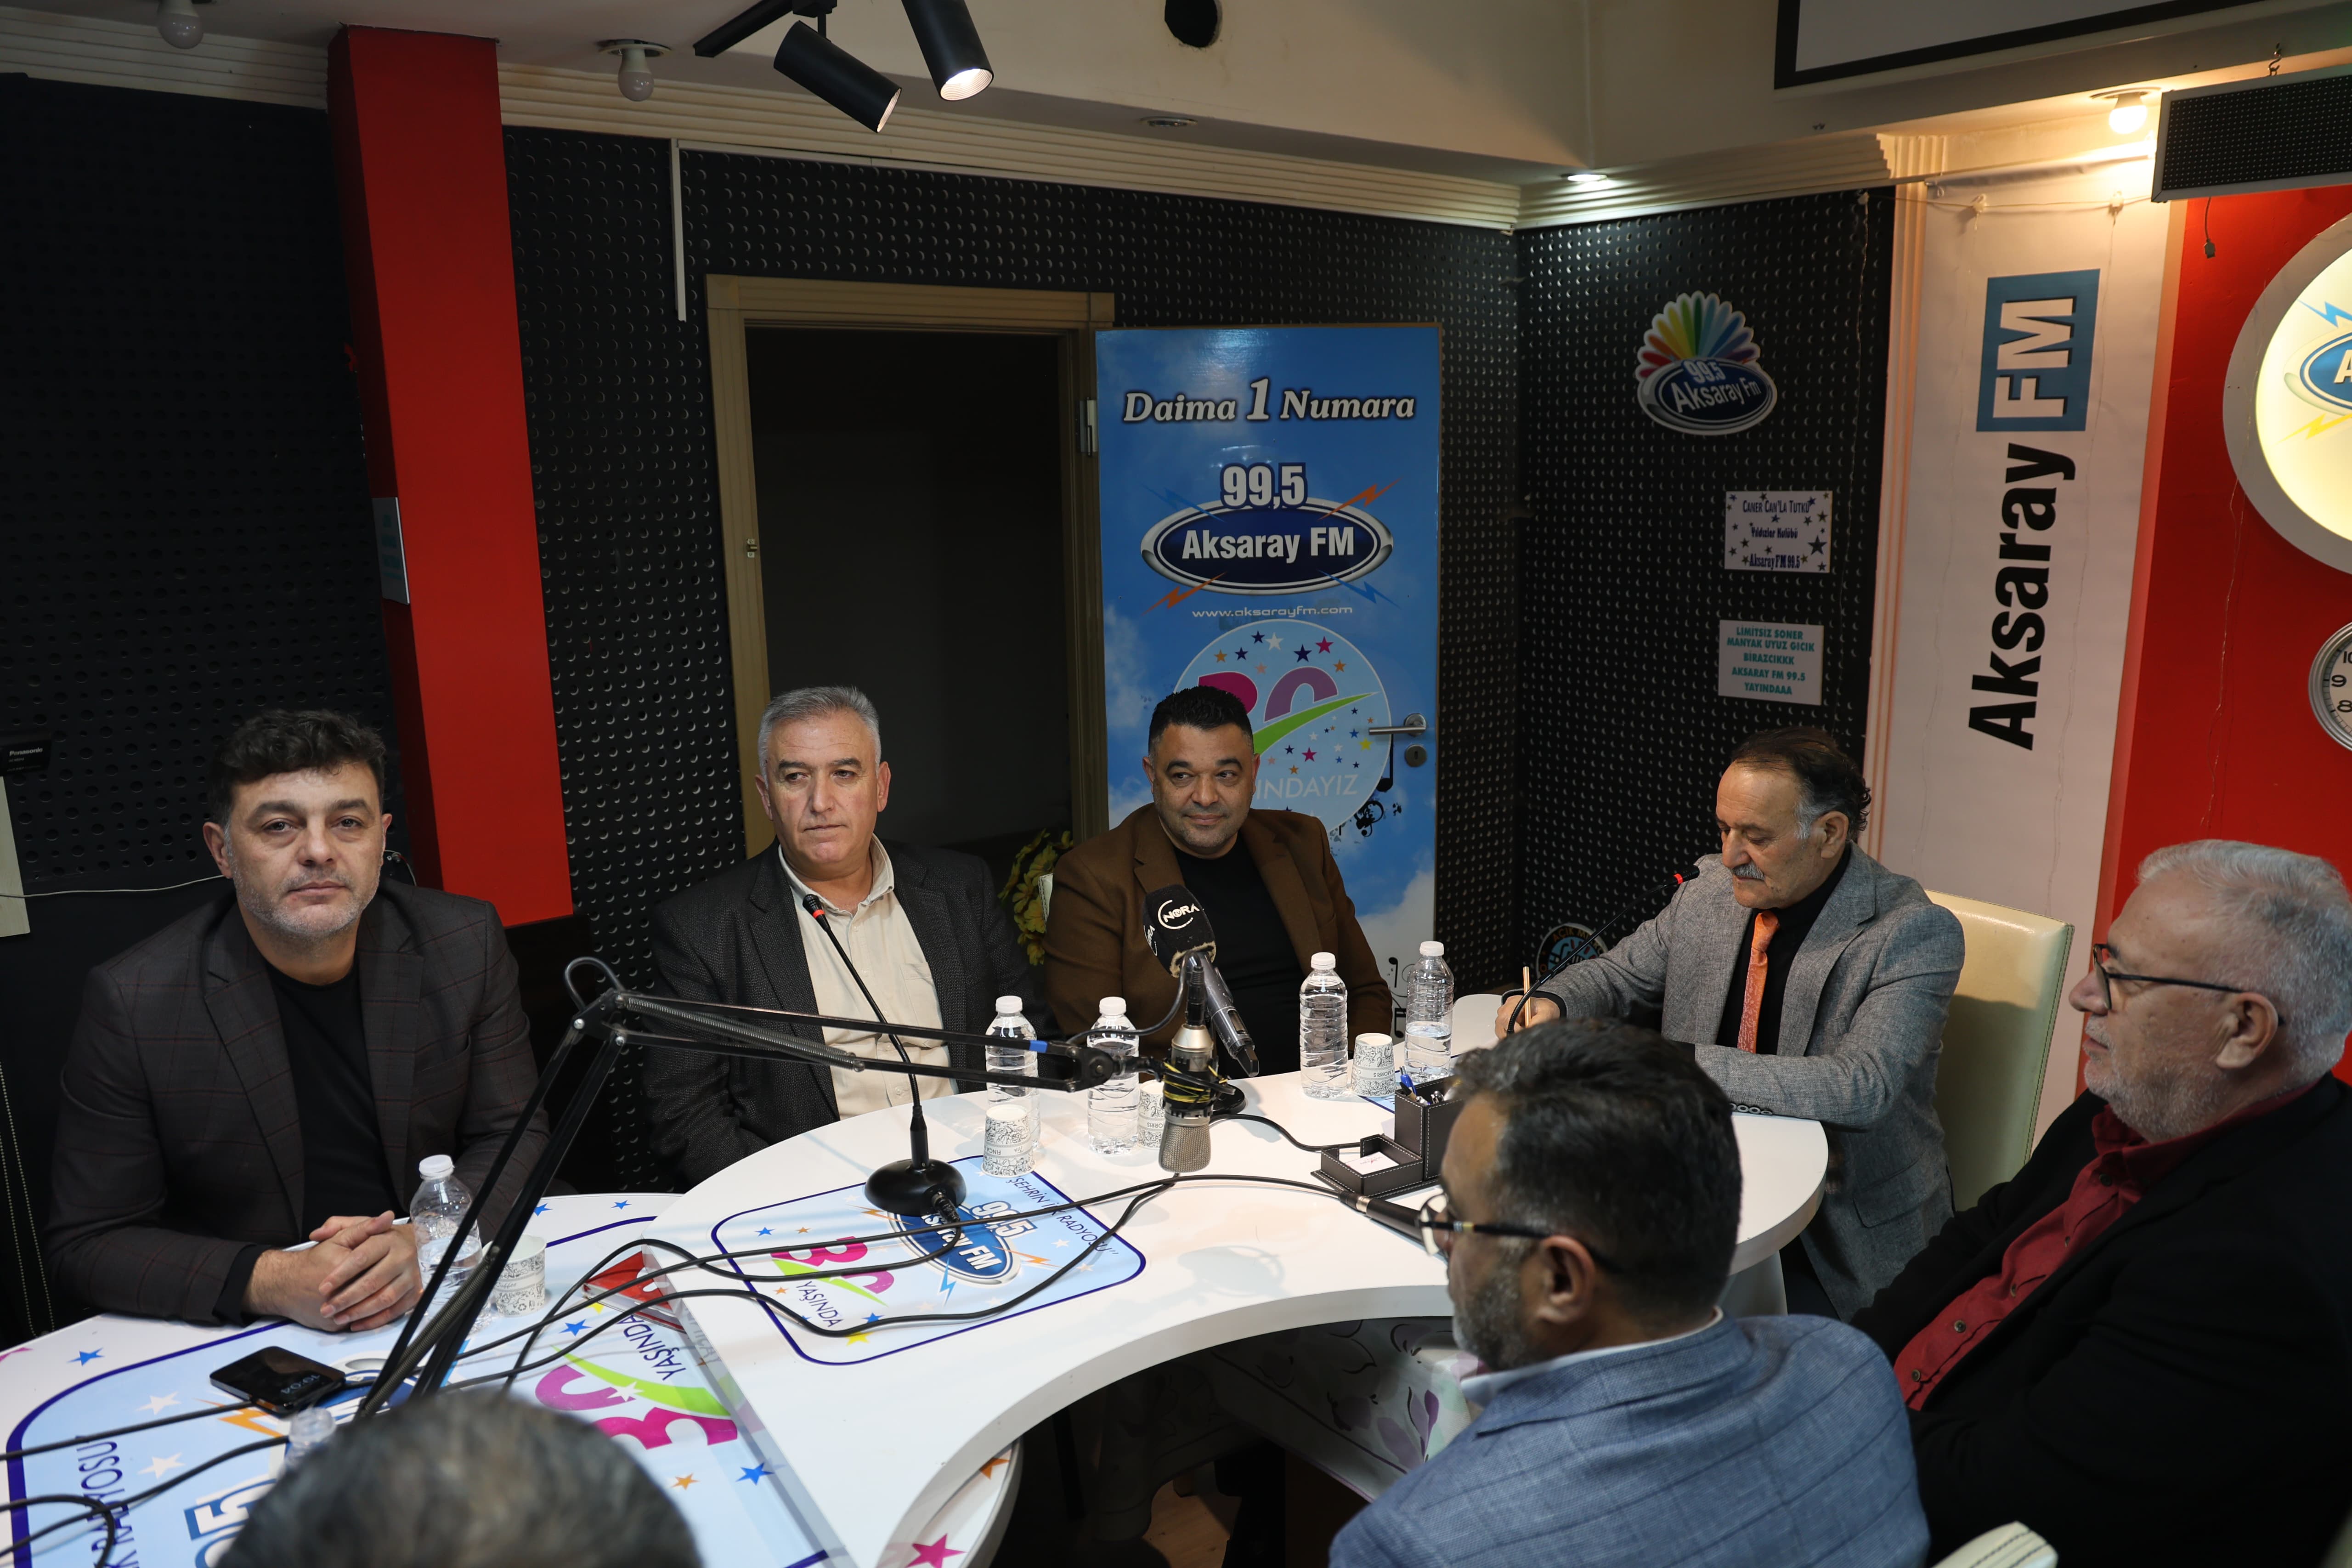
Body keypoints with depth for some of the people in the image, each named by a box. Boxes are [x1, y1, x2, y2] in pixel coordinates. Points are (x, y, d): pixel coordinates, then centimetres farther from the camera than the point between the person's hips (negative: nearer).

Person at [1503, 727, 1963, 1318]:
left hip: (1846, 1232, -5)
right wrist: (1549, 1004, -6)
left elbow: (1862, 1089, -27)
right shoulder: (1711, 889, 2)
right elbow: (1616, 973, 18)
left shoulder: (1914, 932, -14)